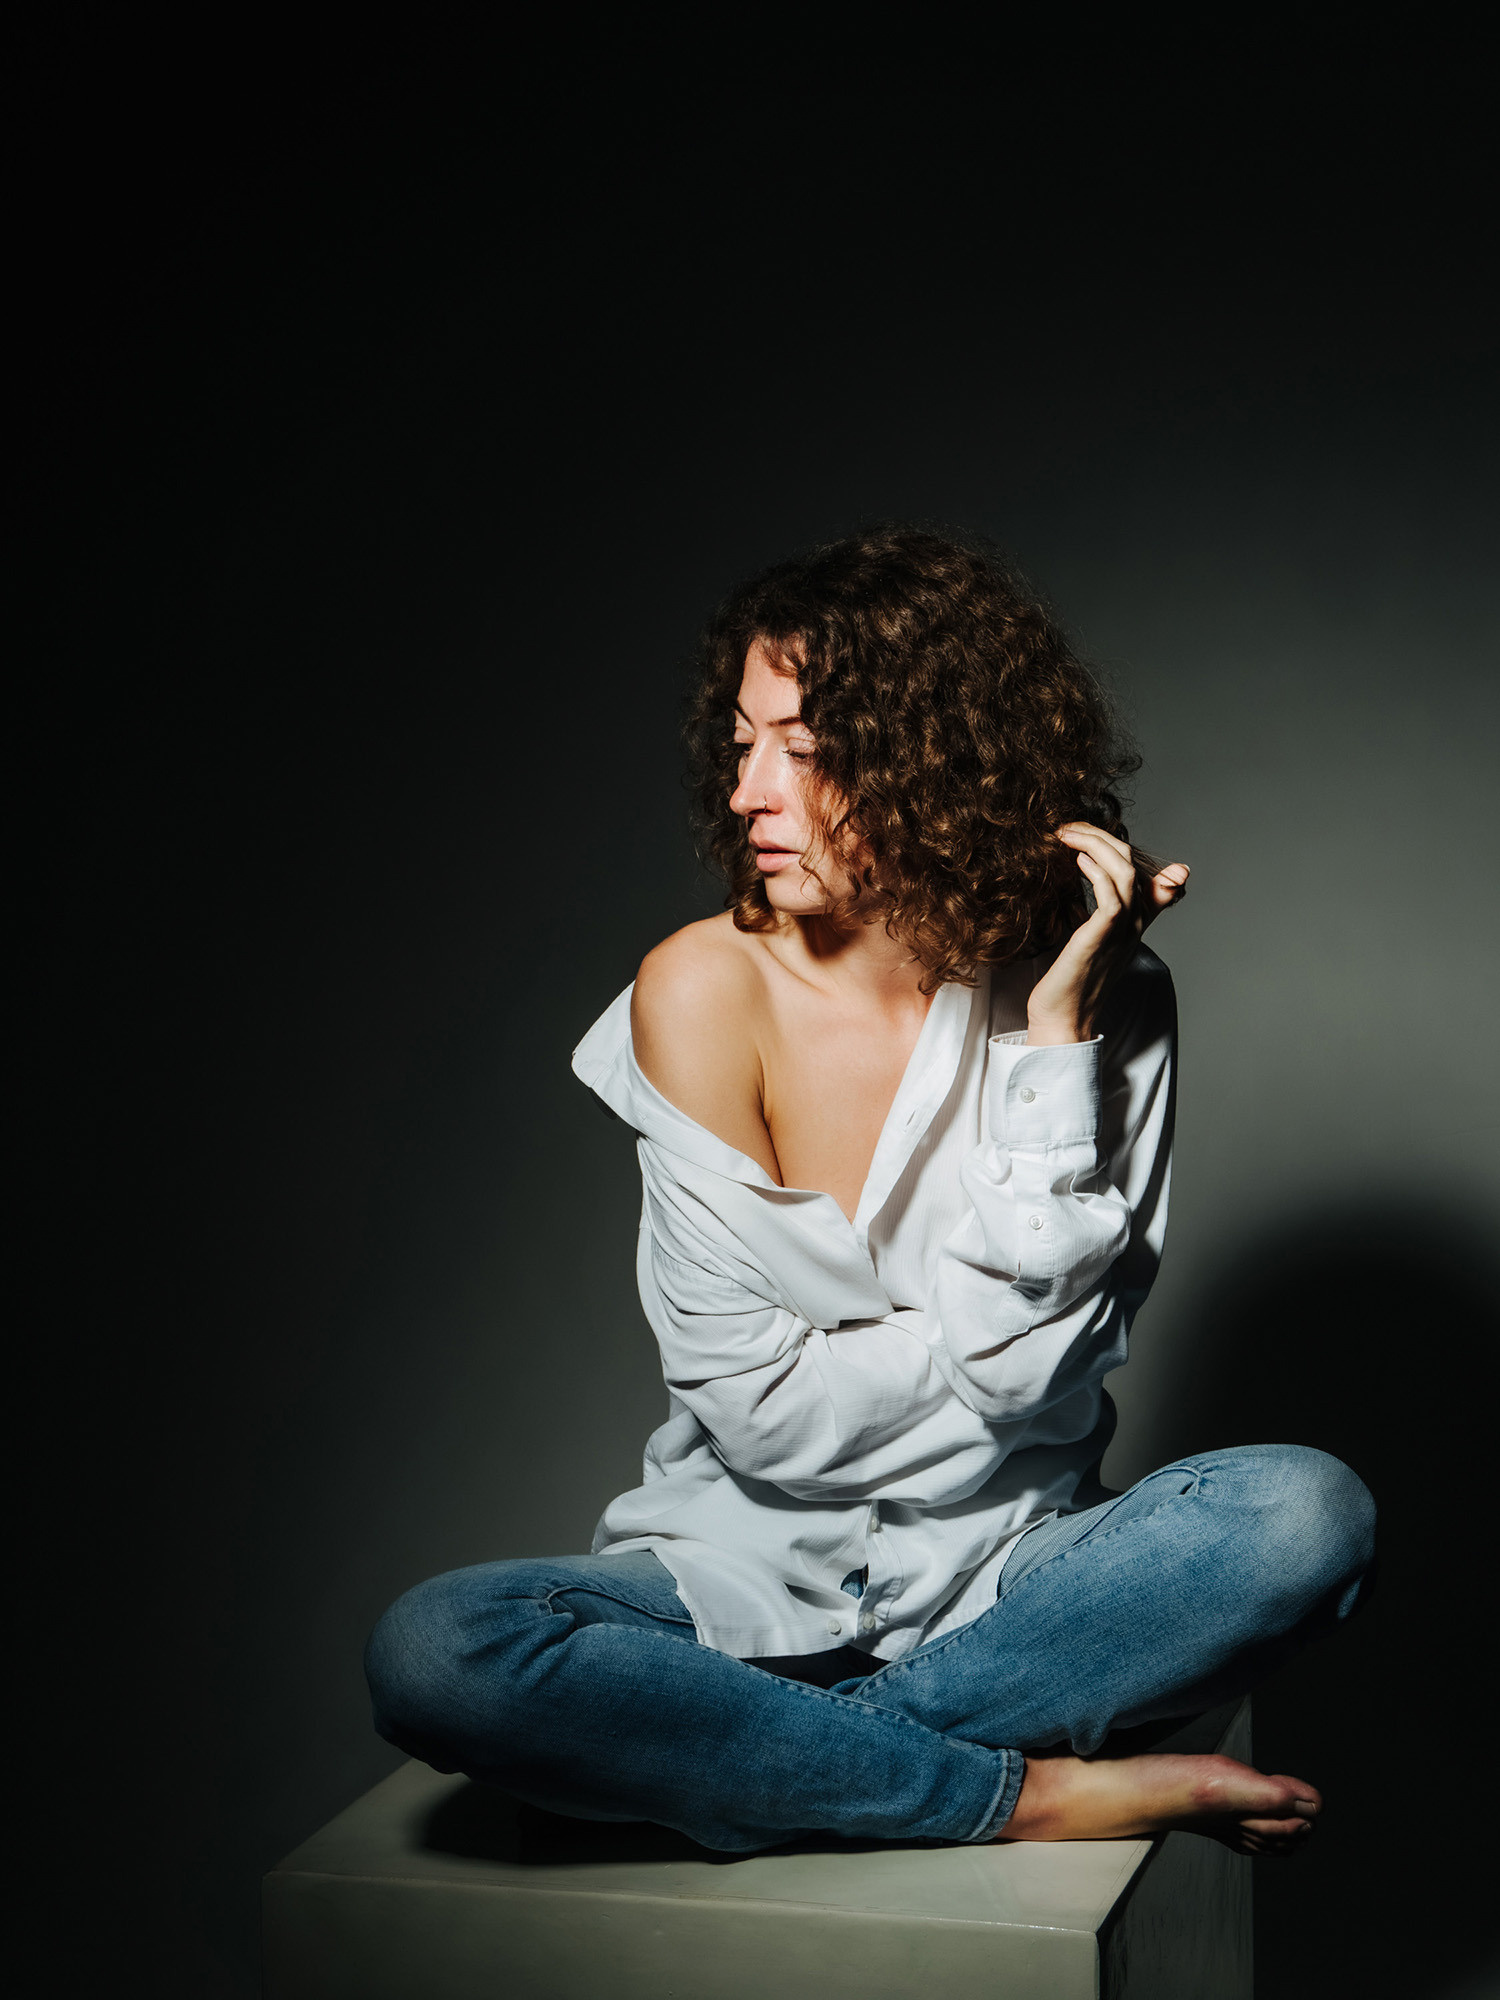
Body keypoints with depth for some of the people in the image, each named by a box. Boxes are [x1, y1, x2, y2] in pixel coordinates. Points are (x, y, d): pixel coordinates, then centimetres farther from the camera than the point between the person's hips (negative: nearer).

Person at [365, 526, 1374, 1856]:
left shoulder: (1101, 1001, -7)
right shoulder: (705, 989, -10)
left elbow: (1027, 1366, -17)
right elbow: (761, 1411, -12)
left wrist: (1059, 1036, -19)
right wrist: (992, 1333, -8)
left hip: (1002, 1577, 1)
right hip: (747, 1578, 0)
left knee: (1308, 1514, -27)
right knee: (431, 1655, -28)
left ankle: (780, 1763, -18)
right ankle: (1038, 1794, -21)